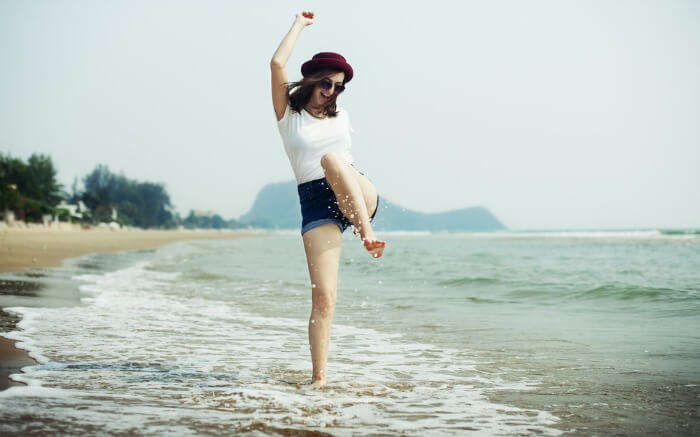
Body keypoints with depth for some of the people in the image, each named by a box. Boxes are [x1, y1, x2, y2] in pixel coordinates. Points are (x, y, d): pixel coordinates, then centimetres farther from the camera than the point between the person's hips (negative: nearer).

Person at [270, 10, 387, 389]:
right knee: (324, 296, -14)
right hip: (316, 205, -2)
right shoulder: (288, 116, 9)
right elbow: (277, 63, -3)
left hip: (359, 197, 2)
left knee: (331, 159, -33)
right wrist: (300, 23, 7)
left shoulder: (342, 117, 21)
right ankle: (319, 377, -8)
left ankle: (367, 233, -47)